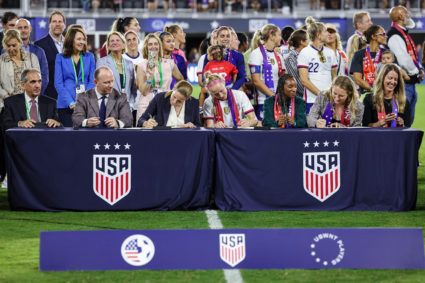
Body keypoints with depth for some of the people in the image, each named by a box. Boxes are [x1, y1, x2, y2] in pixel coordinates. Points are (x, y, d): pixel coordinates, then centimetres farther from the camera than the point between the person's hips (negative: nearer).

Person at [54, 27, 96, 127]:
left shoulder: (89, 57, 11)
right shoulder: (61, 58, 6)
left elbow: (92, 81, 6)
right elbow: (58, 83, 1)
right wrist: (70, 102, -12)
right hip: (66, 105, -1)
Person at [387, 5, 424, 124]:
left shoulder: (404, 34, 16)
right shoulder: (394, 36, -16)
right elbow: (403, 61, -25)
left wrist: (419, 69, 7)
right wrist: (416, 72, -10)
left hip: (411, 84, 10)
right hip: (403, 84, -10)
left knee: (409, 118, 14)